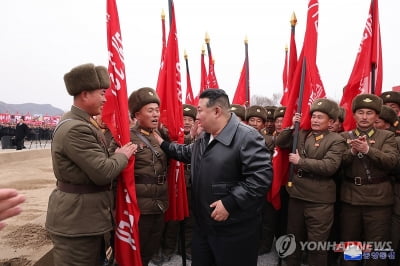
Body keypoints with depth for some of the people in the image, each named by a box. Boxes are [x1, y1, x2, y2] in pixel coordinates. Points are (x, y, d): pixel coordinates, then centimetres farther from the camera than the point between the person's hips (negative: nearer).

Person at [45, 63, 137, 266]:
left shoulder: (82, 122, 10)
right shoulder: (75, 129, -25)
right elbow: (103, 173, -26)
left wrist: (117, 153, 2)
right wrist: (122, 155, -10)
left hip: (84, 215, 10)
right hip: (76, 220, -10)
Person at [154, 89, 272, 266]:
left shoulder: (247, 137, -20)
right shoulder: (204, 138, 10)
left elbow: (261, 176, -27)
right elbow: (188, 153, 30)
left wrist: (229, 203, -27)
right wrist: (163, 144, 22)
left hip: (234, 230, -8)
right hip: (203, 224, 8)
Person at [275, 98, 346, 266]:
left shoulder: (336, 140, -8)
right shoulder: (301, 134, 9)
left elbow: (330, 166, -21)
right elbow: (280, 143, 8)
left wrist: (300, 161, -19)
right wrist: (292, 127, -5)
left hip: (319, 199, -5)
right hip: (296, 194, 6)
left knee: (317, 243, 6)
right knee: (293, 238, 21)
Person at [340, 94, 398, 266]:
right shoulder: (345, 136, 7)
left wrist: (368, 149, -25)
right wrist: (352, 151, -20)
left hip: (378, 198, -1)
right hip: (350, 197, 1)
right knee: (348, 241, 13)